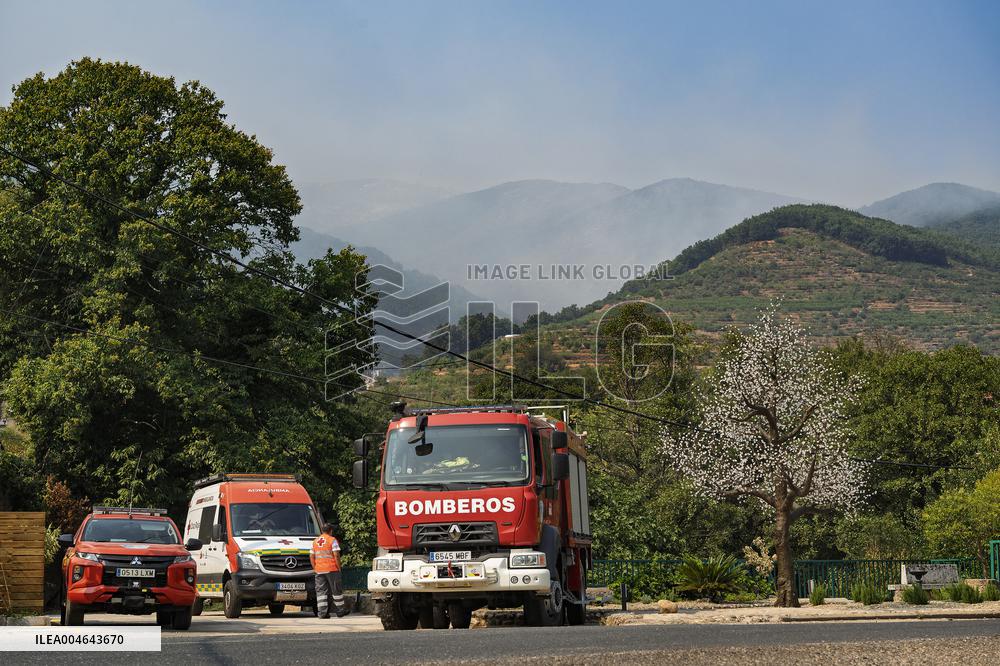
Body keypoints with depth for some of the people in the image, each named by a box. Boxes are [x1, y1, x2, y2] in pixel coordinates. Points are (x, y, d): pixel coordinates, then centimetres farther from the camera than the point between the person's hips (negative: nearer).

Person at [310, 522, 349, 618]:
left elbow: (311, 556, 13)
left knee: (321, 591, 3)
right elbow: (336, 555, -10)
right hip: (331, 569, -4)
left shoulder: (315, 541, 13)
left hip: (319, 570, 4)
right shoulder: (332, 540, -4)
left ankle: (322, 612, -4)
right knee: (336, 590, 6)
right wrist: (339, 567, -3)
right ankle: (341, 610, 12)